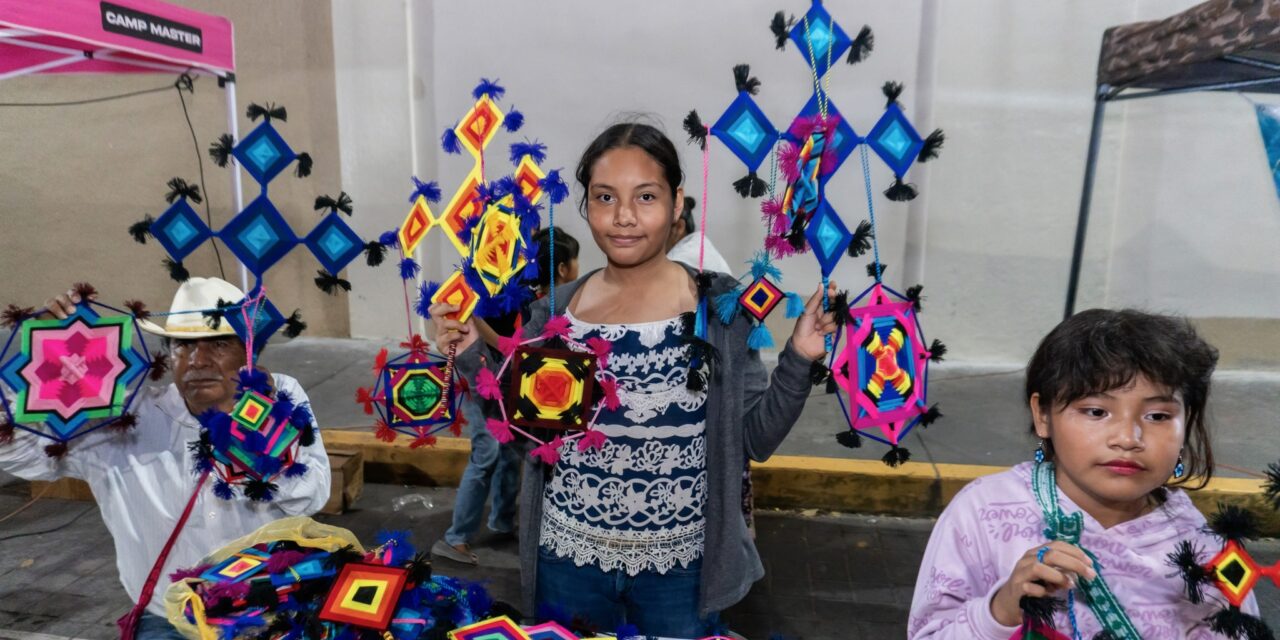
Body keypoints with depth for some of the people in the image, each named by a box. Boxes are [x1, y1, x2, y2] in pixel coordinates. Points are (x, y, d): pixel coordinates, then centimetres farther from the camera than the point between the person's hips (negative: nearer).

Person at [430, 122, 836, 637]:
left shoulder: (719, 304, -11)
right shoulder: (556, 309, -4)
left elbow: (757, 439, -7)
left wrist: (797, 360, -21)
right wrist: (472, 356, -7)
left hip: (679, 568, -2)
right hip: (568, 561, 3)